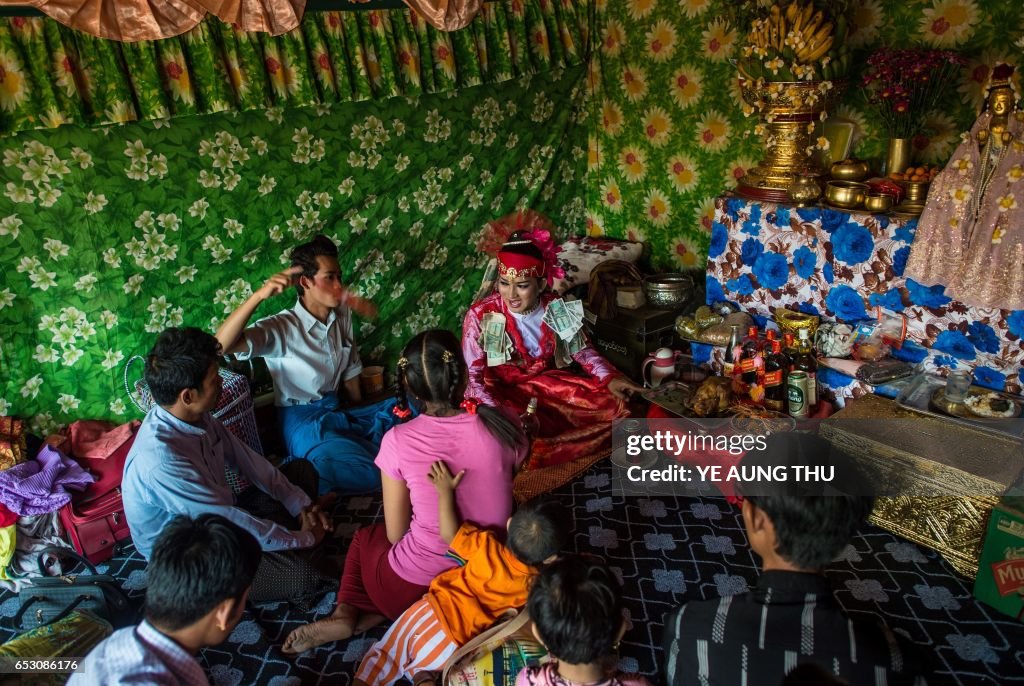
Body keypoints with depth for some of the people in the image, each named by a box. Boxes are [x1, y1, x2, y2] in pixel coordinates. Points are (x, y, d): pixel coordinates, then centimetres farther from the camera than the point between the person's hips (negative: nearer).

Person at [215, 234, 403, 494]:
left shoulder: (342, 315, 3)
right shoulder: (282, 328, -15)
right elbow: (222, 344, -31)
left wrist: (361, 414, 12)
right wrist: (259, 295, -40)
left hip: (339, 411, 7)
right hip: (304, 421, -7)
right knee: (373, 475, -28)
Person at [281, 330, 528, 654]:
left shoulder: (398, 440, -17)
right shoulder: (498, 425, -12)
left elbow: (396, 533, -6)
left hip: (417, 586, -2)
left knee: (366, 538, 31)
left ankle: (347, 613, 8)